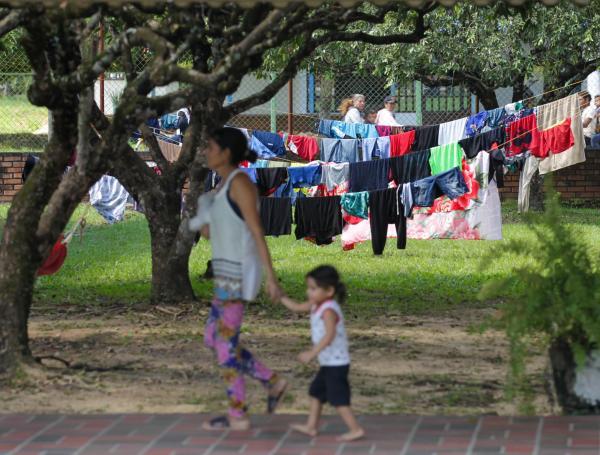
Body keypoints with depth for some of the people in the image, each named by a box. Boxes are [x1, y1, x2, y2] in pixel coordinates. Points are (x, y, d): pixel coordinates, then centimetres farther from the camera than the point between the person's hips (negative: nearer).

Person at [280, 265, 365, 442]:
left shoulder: (328, 310, -23)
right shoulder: (316, 305, 6)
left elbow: (329, 335, -35)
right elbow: (296, 307, 20)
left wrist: (313, 353, -36)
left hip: (336, 364, -10)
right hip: (328, 363, 10)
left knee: (338, 398, -8)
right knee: (316, 391, 20)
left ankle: (355, 429, -5)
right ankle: (311, 426, 29)